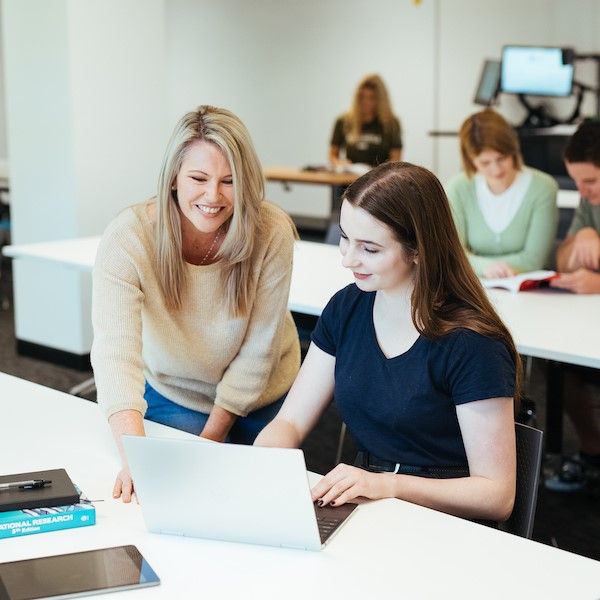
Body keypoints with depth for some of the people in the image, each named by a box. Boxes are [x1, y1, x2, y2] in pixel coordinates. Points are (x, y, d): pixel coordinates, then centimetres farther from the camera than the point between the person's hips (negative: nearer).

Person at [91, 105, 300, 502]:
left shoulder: (272, 233, -26)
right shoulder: (127, 239, -29)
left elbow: (257, 350, -19)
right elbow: (116, 353, -40)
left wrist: (212, 435, -16)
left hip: (260, 399, 1)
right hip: (170, 395, -1)